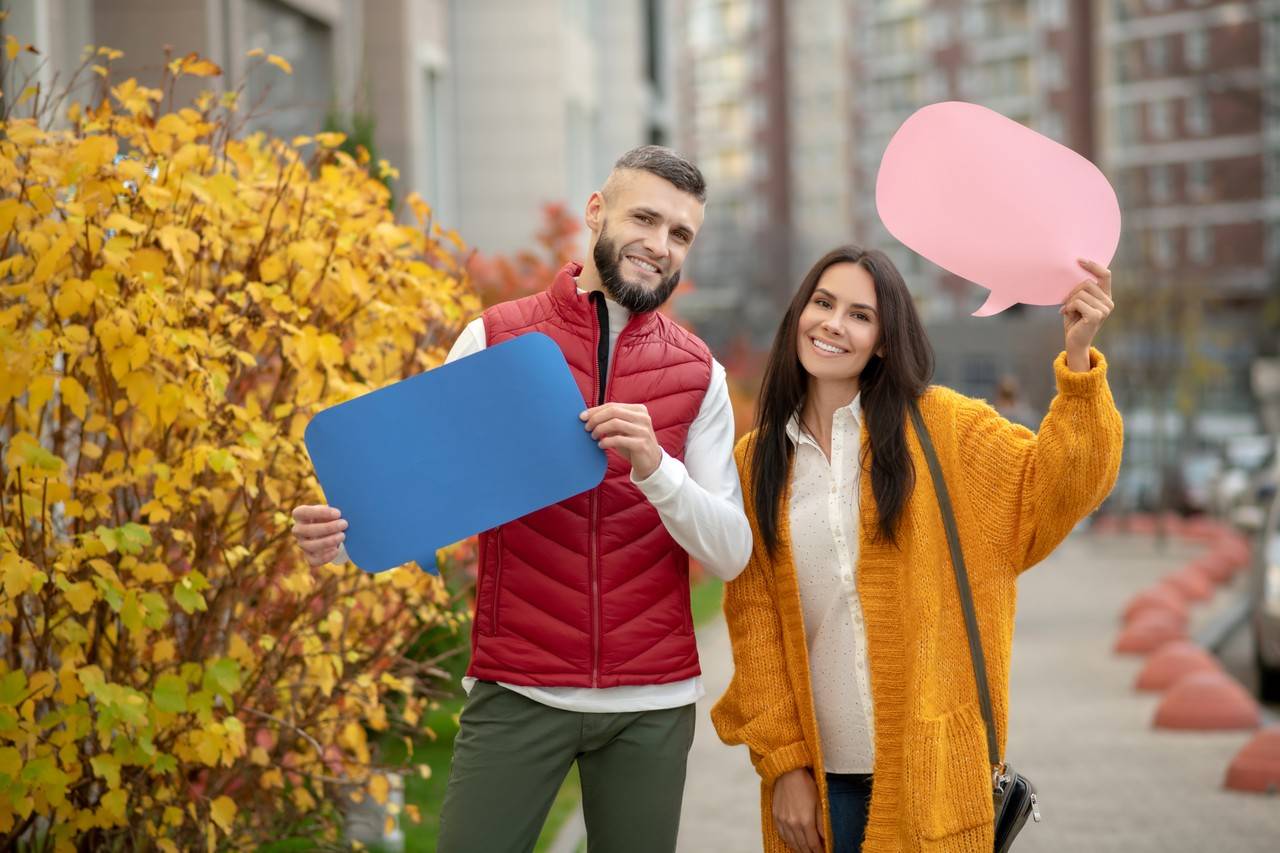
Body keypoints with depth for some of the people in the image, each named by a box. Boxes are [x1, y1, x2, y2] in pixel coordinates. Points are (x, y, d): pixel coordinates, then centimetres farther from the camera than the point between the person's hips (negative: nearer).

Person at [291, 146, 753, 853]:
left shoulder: (699, 375, 5)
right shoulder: (495, 341, 0)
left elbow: (731, 554, -2)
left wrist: (654, 467, -19)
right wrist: (343, 529, -23)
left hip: (652, 704, 2)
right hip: (516, 693, -2)